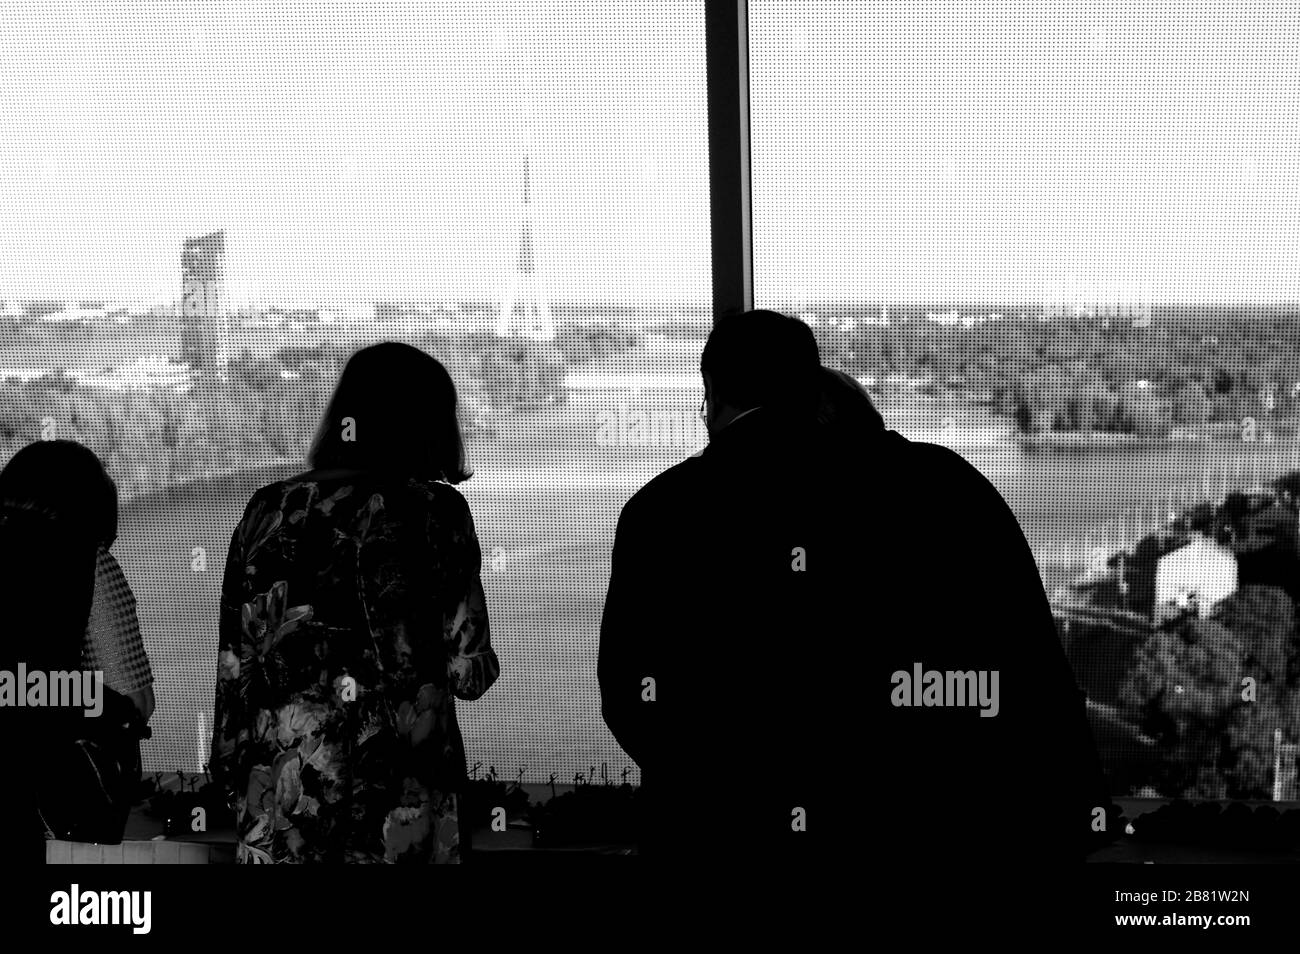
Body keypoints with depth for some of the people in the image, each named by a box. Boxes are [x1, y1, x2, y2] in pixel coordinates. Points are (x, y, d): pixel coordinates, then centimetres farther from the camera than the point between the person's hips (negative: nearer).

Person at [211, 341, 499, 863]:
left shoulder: (269, 510, 6)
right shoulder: (435, 512, -5)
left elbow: (234, 664, 8)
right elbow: (469, 673, -5)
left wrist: (232, 772, 16)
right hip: (400, 793, -3)